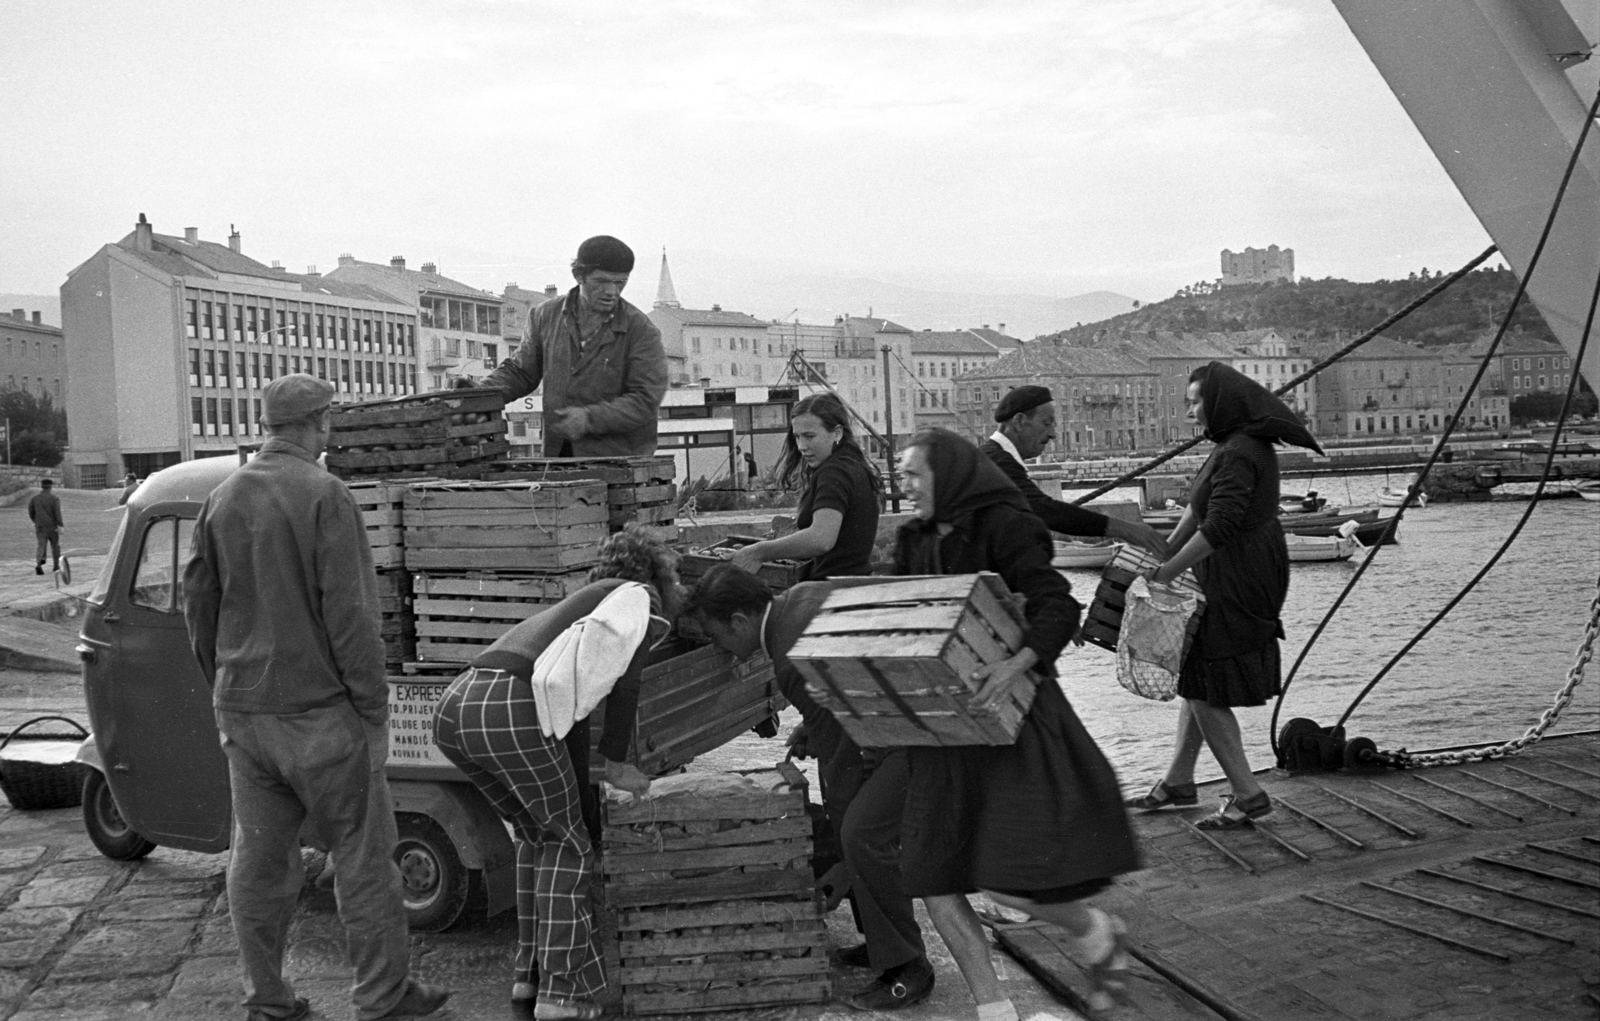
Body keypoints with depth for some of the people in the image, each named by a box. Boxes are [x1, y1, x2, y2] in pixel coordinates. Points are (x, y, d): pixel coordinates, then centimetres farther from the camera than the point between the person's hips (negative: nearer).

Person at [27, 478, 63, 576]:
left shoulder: (34, 498, 3)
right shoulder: (55, 498, -9)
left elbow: (31, 513, 9)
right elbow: (57, 513, -16)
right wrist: (61, 525, -14)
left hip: (39, 527, 2)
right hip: (52, 527, -2)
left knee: (40, 546, -1)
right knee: (55, 546, 15)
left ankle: (38, 564, -25)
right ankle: (56, 566, 23)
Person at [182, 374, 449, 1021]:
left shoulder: (221, 500, 7)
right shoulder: (324, 495, -13)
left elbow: (199, 609, 12)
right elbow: (348, 615, -17)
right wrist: (374, 713, -10)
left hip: (243, 712, 7)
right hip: (317, 712, -7)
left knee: (258, 858, 14)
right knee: (363, 856, 5)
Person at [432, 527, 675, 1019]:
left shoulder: (576, 607, 38)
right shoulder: (641, 597, 17)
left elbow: (573, 715, 39)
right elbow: (625, 682, 5)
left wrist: (580, 797, 41)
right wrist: (617, 763, 16)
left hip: (453, 707, 8)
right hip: (510, 708, -8)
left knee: (537, 833, 25)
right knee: (566, 842, 11)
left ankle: (530, 974, 29)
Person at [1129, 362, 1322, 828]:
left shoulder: (1238, 454, -21)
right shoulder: (1233, 445, 11)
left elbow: (1217, 528, -27)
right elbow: (1199, 510, 16)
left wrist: (1166, 572, -21)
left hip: (1235, 585, -10)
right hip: (1225, 580, 10)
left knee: (1204, 690, -2)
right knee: (1195, 679, 17)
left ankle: (1248, 795, 5)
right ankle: (1178, 782, 27)